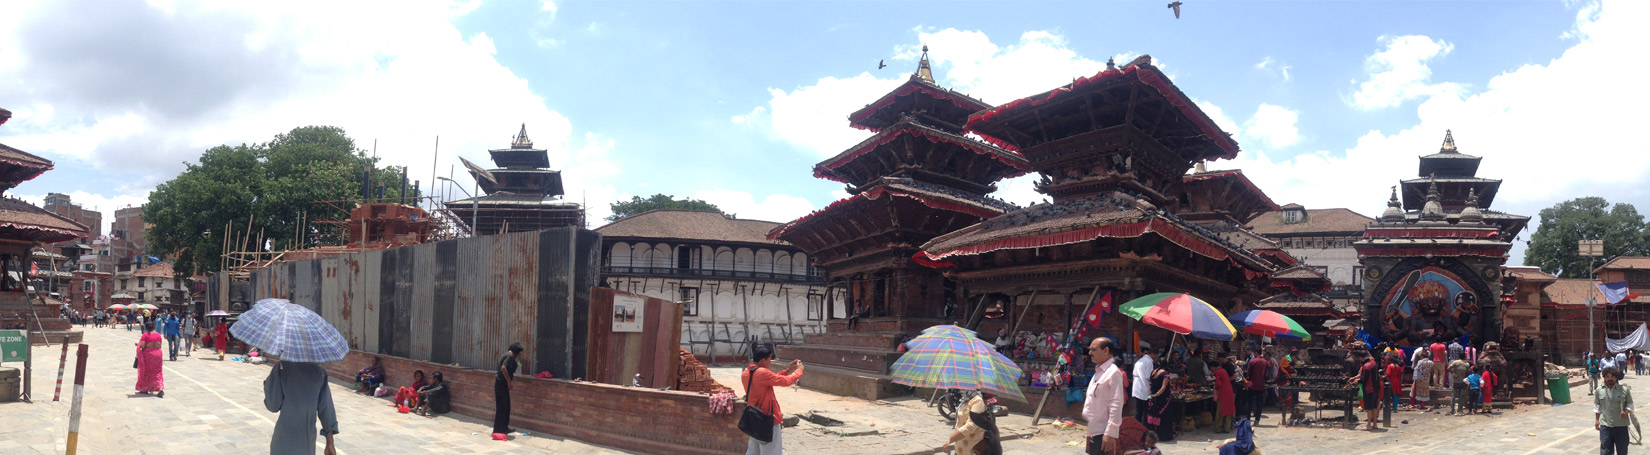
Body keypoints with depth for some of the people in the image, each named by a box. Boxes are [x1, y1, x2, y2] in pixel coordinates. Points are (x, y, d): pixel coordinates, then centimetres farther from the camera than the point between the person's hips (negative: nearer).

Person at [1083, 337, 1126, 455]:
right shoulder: (1098, 372, 15)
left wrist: (1110, 434, -23)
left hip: (1102, 434, -9)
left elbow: (1116, 405, -19)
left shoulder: (1113, 372, -12)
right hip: (1092, 431, 9)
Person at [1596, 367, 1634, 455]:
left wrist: (1626, 411, -15)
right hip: (1605, 425, 1)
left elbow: (1630, 403, 5)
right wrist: (1597, 420, 11)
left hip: (1621, 425, 0)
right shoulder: (1599, 390, 2)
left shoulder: (1624, 390, -4)